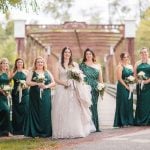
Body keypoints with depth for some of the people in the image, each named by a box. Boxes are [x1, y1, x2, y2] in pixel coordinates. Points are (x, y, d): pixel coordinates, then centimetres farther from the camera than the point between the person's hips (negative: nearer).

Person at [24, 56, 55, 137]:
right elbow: (28, 82, -5)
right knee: (35, 113, -3)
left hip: (46, 96, 2)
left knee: (45, 113, -2)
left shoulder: (47, 72, 13)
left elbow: (53, 83, 7)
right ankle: (35, 132, 0)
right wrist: (37, 84, -16)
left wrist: (46, 86, -11)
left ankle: (45, 132, 2)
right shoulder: (32, 72, 7)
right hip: (35, 96, -2)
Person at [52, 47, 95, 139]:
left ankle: (76, 131, 3)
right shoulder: (58, 65, 7)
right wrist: (64, 83, -16)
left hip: (74, 90, 2)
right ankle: (63, 132, -4)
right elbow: (56, 79, -1)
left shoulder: (75, 64, 16)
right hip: (62, 90, -2)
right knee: (63, 111, -7)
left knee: (75, 110, -2)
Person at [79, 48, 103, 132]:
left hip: (95, 89, 3)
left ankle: (95, 127, 8)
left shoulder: (97, 66, 14)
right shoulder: (82, 65, 6)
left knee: (94, 107, 4)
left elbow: (100, 79, 13)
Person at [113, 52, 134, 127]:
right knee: (123, 104, -6)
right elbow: (119, 78, -13)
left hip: (130, 87, 7)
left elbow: (133, 76, 17)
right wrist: (126, 86, -16)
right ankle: (122, 122, -3)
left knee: (129, 104, 7)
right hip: (122, 87, -7)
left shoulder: (130, 66, 15)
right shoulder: (120, 66, -5)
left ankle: (129, 121, 12)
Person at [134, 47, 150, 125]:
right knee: (141, 102, 1)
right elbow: (135, 74, 10)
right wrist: (139, 80, -7)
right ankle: (140, 121, 5)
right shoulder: (137, 63, 11)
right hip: (140, 85, 3)